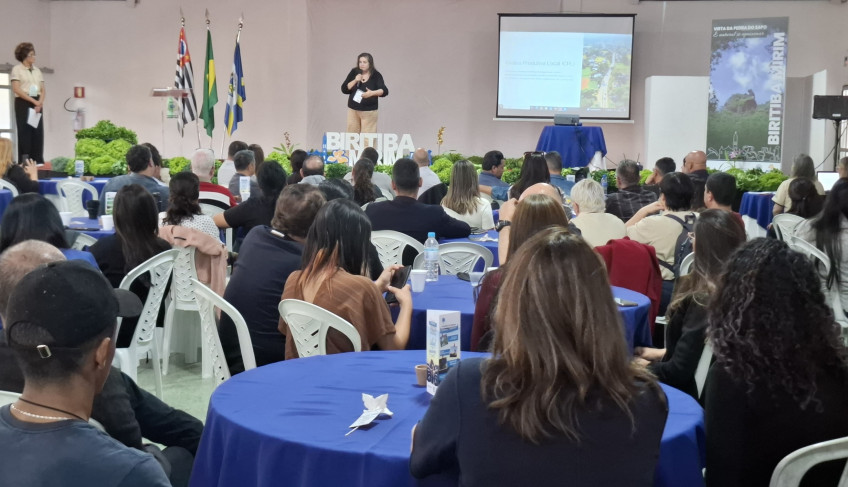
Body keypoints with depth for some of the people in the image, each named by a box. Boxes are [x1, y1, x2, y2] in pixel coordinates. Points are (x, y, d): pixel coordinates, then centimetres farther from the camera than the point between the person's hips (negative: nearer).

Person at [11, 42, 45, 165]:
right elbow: (16, 89, -10)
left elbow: (43, 90, 11)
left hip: (37, 104, 5)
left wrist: (40, 102, -9)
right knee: (24, 132, -6)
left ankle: (38, 161, 4)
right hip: (23, 103, -5)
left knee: (38, 131, 1)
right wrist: (33, 101, -15)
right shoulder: (17, 69, -1)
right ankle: (24, 162, -5)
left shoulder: (37, 70, 15)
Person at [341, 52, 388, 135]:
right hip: (353, 109, 3)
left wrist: (372, 93, -36)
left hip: (369, 111, -3)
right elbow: (344, 89, -2)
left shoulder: (376, 75, -7)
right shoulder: (354, 72, 0)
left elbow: (384, 91, -18)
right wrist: (355, 81, -17)